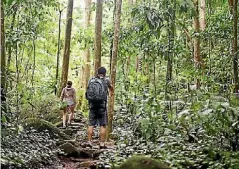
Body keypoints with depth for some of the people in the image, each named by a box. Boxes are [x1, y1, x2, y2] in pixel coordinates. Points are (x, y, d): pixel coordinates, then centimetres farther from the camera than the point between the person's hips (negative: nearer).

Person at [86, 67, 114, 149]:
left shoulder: (91, 80, 6)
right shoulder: (106, 80, -1)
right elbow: (111, 88, 22)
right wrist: (112, 92, 45)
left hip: (92, 105, 3)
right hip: (102, 105, -3)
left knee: (91, 124, 8)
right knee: (103, 125, 2)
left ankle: (89, 141, 6)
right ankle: (102, 143, 1)